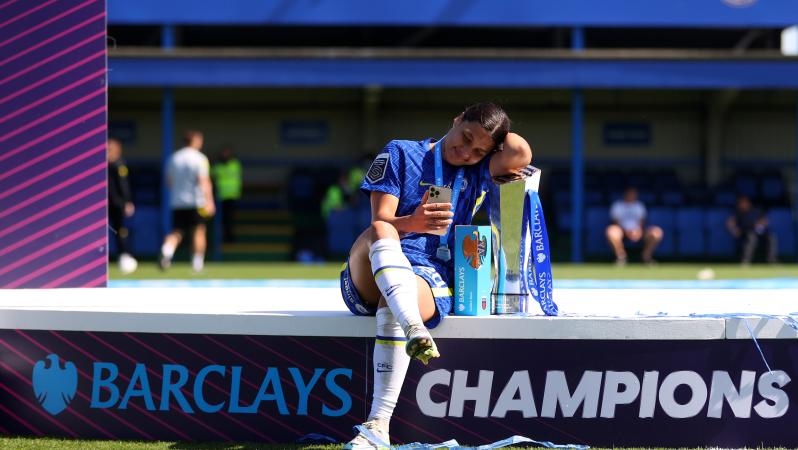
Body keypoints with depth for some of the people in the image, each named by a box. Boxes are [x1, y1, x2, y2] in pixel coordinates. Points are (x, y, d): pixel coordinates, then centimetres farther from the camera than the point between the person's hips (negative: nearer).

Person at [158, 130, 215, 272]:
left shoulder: (174, 158, 8)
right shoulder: (199, 159, -8)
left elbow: (169, 180, 16)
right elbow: (204, 181, -17)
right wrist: (209, 201, -22)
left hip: (177, 202, 4)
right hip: (196, 202, -4)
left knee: (176, 232, 5)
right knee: (199, 231, 8)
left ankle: (166, 251, -23)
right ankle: (198, 263, 8)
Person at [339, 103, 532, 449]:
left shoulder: (478, 173, 18)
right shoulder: (400, 154, 12)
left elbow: (521, 153, -4)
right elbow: (381, 221, -2)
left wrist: (496, 136, 15)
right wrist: (413, 223, -23)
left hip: (430, 280, 0)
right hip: (370, 279, 0)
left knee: (390, 304, -35)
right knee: (380, 231, -33)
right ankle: (414, 330, -57)